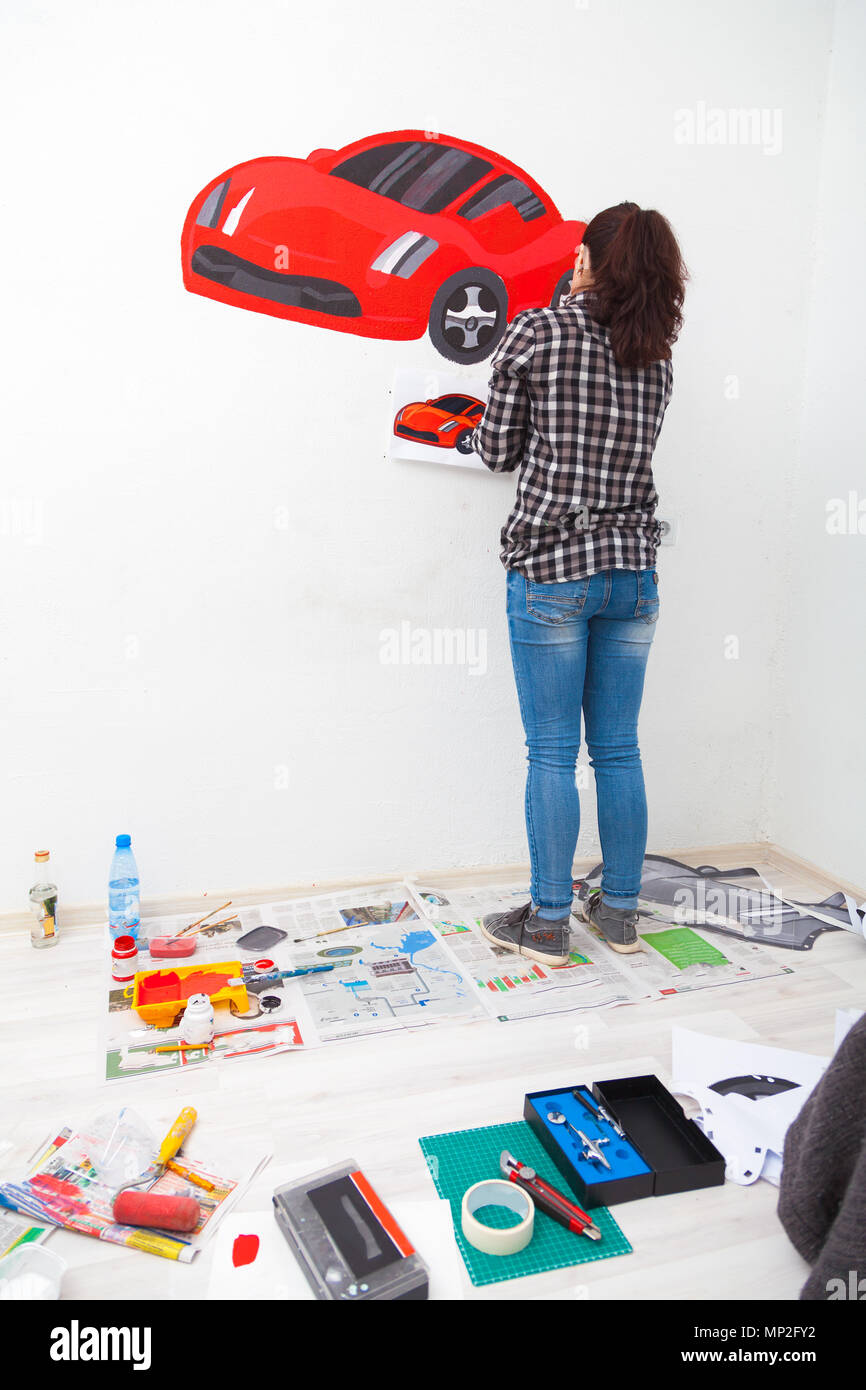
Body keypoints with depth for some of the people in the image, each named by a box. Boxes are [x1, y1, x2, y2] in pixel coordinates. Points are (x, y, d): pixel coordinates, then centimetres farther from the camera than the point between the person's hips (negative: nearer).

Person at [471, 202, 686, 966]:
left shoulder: (535, 332, -4)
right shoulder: (658, 357, 10)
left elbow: (498, 452, -1)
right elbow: (623, 445, 14)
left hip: (551, 569, -4)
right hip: (634, 572, 5)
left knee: (552, 754, 2)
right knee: (618, 748, 12)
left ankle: (547, 922, 13)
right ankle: (620, 909, 24)